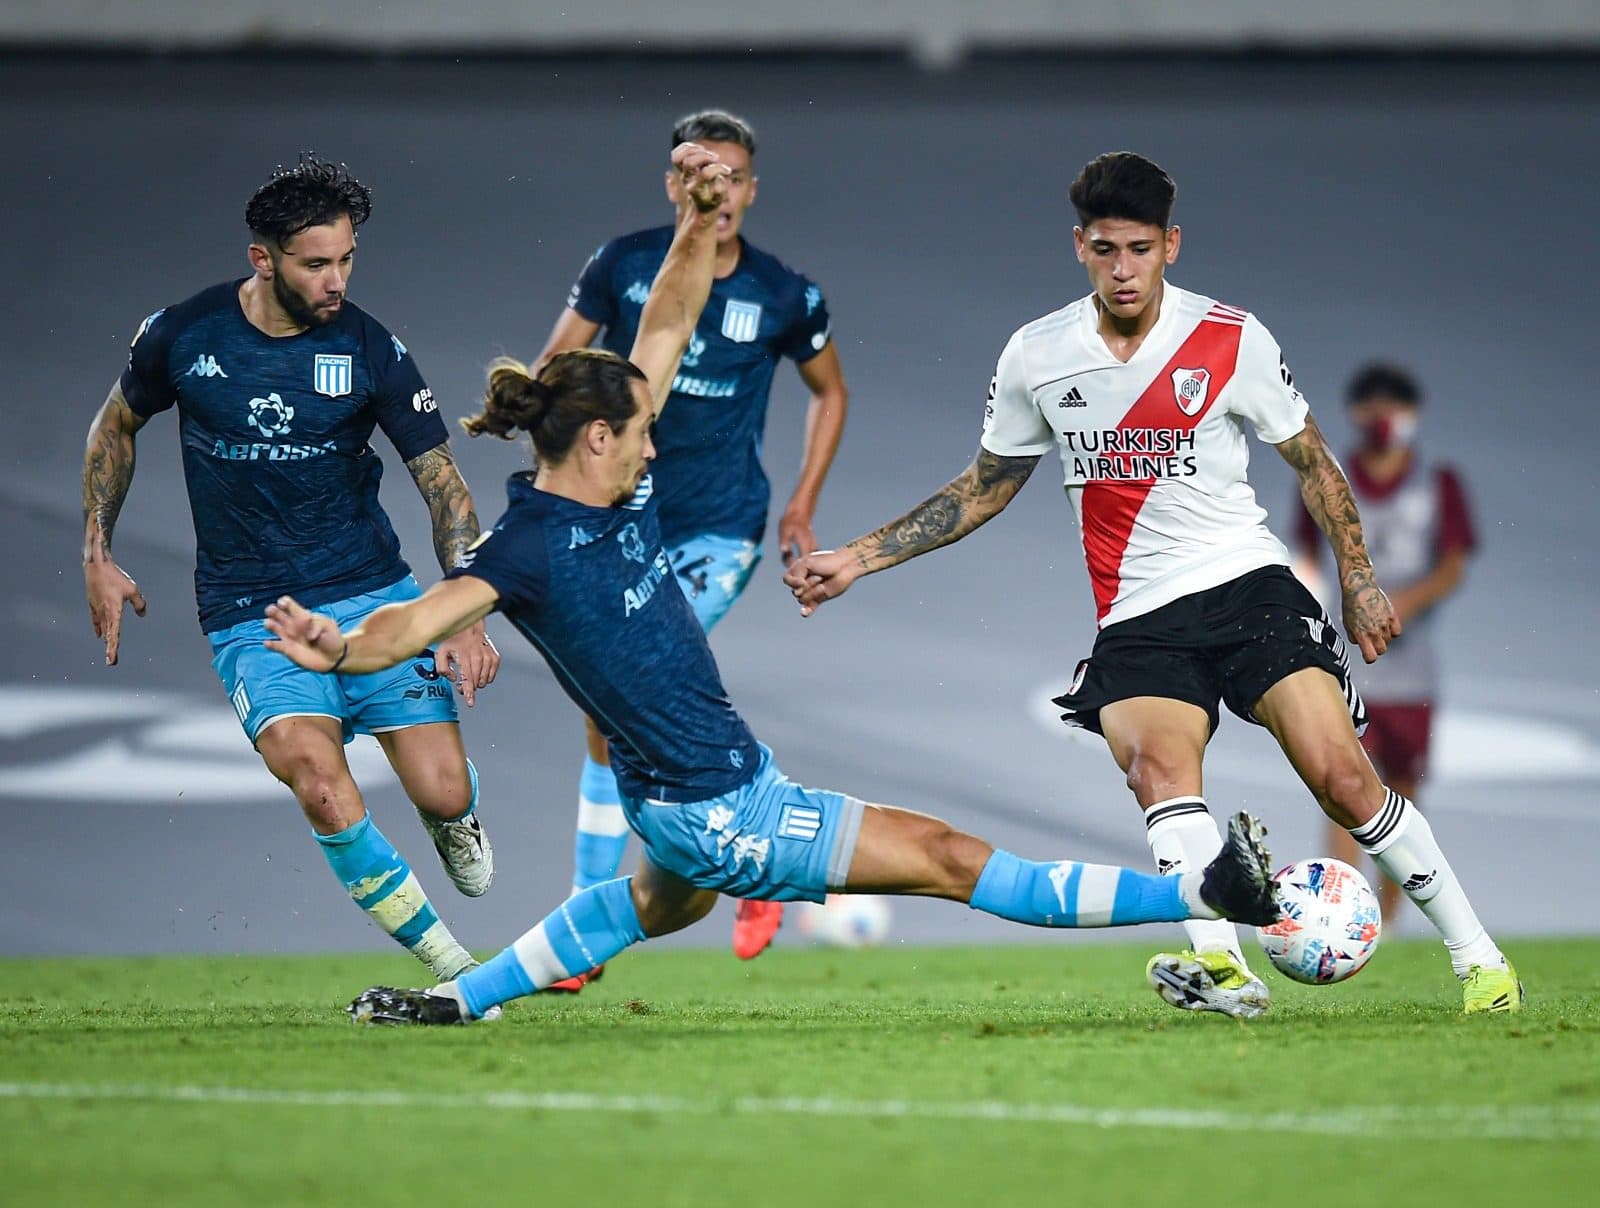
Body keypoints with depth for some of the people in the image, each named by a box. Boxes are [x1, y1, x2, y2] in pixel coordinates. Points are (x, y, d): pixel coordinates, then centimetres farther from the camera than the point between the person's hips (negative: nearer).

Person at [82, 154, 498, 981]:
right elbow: (117, 426, 16)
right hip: (250, 614, -1)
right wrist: (97, 556, 11)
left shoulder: (371, 350, -5)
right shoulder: (180, 336, -4)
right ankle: (448, 963, -13)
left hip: (374, 594, 1)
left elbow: (441, 481, -2)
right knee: (317, 774, -26)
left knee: (444, 793, -9)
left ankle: (453, 823, 33)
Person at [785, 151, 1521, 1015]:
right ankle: (1221, 967, -46)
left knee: (1343, 778, -14)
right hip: (1136, 620, 1)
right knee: (1158, 767, -29)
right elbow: (985, 489, 18)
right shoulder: (1035, 357, 4)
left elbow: (1311, 460, 10)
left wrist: (1358, 579, 7)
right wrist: (857, 558, 13)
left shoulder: (1231, 340, -3)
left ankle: (1477, 957, -1)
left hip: (1248, 586, -1)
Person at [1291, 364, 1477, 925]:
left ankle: (1386, 919, 20)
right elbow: (1306, 559, 16)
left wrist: (1407, 600, -22)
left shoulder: (1439, 485, 3)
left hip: (1408, 665, 1)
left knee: (1403, 793, 6)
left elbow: (1453, 567, -5)